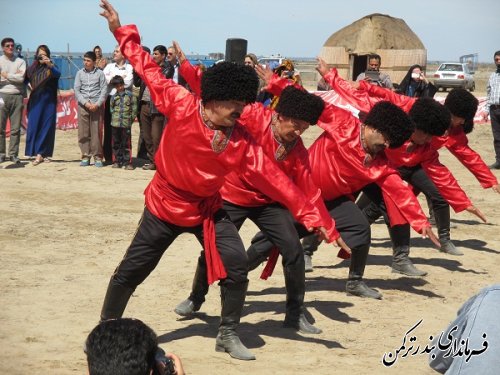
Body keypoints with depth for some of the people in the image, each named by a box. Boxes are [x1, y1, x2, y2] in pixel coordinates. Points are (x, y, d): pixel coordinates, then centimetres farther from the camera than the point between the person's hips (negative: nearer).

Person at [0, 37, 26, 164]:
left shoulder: (21, 62, 11)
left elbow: (21, 78, -4)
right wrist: (14, 76, -8)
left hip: (17, 96, 1)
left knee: (16, 128, 1)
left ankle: (13, 154, 6)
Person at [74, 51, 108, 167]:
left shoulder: (99, 73, 4)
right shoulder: (80, 73, 9)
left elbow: (104, 90, 0)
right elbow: (76, 90, 4)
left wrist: (97, 104, -11)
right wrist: (85, 103, -8)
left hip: (96, 106, -2)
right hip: (83, 106, 2)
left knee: (96, 132, -3)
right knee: (83, 133, 1)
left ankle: (97, 157, 2)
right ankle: (85, 157, 7)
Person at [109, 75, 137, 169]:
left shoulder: (129, 95, 2)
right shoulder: (114, 97, 7)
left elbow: (134, 107, 4)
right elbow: (111, 108, 15)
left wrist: (131, 118, 0)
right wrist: (114, 116, 4)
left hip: (126, 123, -2)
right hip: (115, 123, 2)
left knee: (127, 144, -2)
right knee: (116, 143, 7)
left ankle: (128, 162, 3)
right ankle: (117, 161, 16)